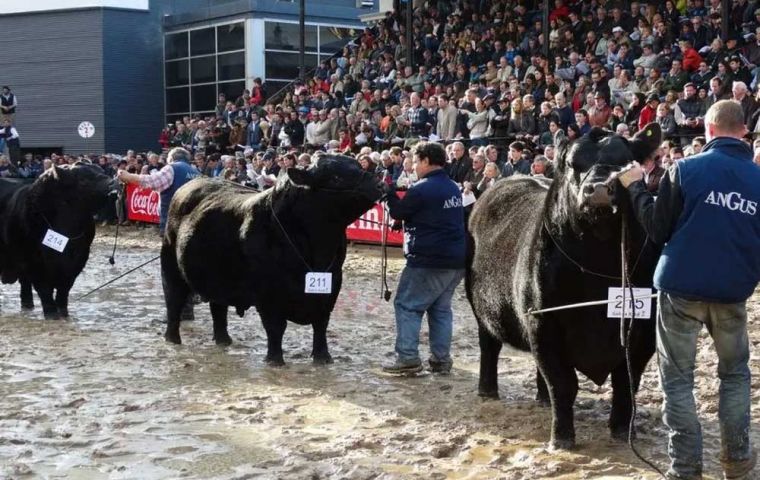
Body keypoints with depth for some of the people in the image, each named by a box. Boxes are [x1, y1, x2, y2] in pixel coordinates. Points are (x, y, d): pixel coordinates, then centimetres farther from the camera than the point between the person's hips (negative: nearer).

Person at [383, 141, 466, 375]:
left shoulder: (421, 189, -13)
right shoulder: (453, 187, 14)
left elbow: (398, 213, -2)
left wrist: (390, 194, 13)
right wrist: (405, 196, 15)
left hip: (429, 260, -8)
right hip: (457, 260, 8)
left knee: (407, 305, 0)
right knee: (441, 308, 15)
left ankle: (408, 358, -6)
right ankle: (441, 359, 13)